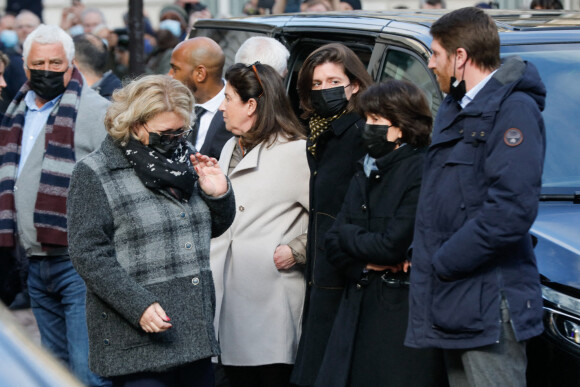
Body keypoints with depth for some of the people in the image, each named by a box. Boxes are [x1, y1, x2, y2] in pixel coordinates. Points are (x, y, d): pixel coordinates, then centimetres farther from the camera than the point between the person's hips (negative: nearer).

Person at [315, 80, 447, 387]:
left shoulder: (421, 171, -11)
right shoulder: (366, 172, 15)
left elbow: (393, 245, -17)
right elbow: (332, 244, 10)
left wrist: (348, 234, 0)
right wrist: (368, 264, -9)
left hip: (402, 312, -8)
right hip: (357, 309, 8)